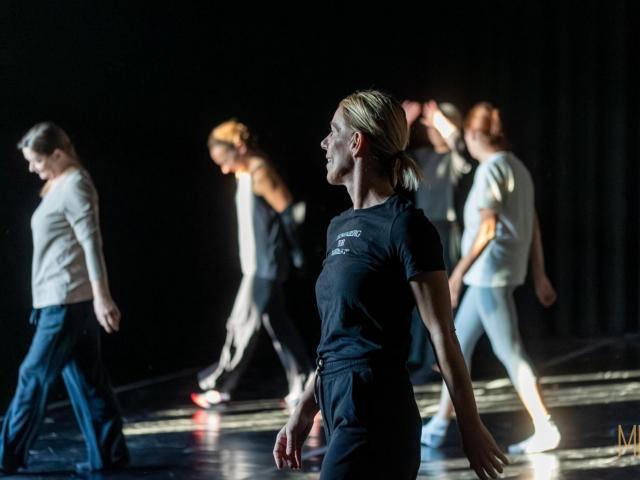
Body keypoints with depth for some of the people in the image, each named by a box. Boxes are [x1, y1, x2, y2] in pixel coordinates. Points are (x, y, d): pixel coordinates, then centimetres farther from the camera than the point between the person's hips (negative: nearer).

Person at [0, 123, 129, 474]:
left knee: (34, 375, -4)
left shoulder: (73, 187, -13)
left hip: (67, 301, -10)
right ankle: (109, 454, 12)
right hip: (62, 300, 10)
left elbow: (91, 242, -19)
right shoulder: (59, 186, 16)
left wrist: (101, 296, -24)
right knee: (86, 379, 9)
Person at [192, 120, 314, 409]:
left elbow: (288, 212, -17)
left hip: (265, 266, -10)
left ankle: (220, 386, 4)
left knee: (243, 325, -3)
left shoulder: (260, 173, -15)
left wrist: (295, 254, -11)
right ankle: (304, 382, 15)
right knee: (277, 324, 11)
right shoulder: (246, 174, 13)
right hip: (257, 265, 10)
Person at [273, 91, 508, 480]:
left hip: (375, 415, -8)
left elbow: (442, 335, -11)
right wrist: (304, 412, 20)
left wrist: (471, 427, -9)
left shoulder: (404, 226, -10)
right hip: (341, 407, 8)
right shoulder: (340, 228, 15)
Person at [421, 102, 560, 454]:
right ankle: (439, 427, 20)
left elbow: (487, 227, -17)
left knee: (509, 352, -7)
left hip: (489, 272, -10)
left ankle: (545, 430, -6)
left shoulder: (491, 169, -12)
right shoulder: (517, 167, 14)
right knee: (458, 343, 15)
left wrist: (458, 271, -12)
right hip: (489, 276, 10)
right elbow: (533, 227, 14)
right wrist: (539, 276, 16)